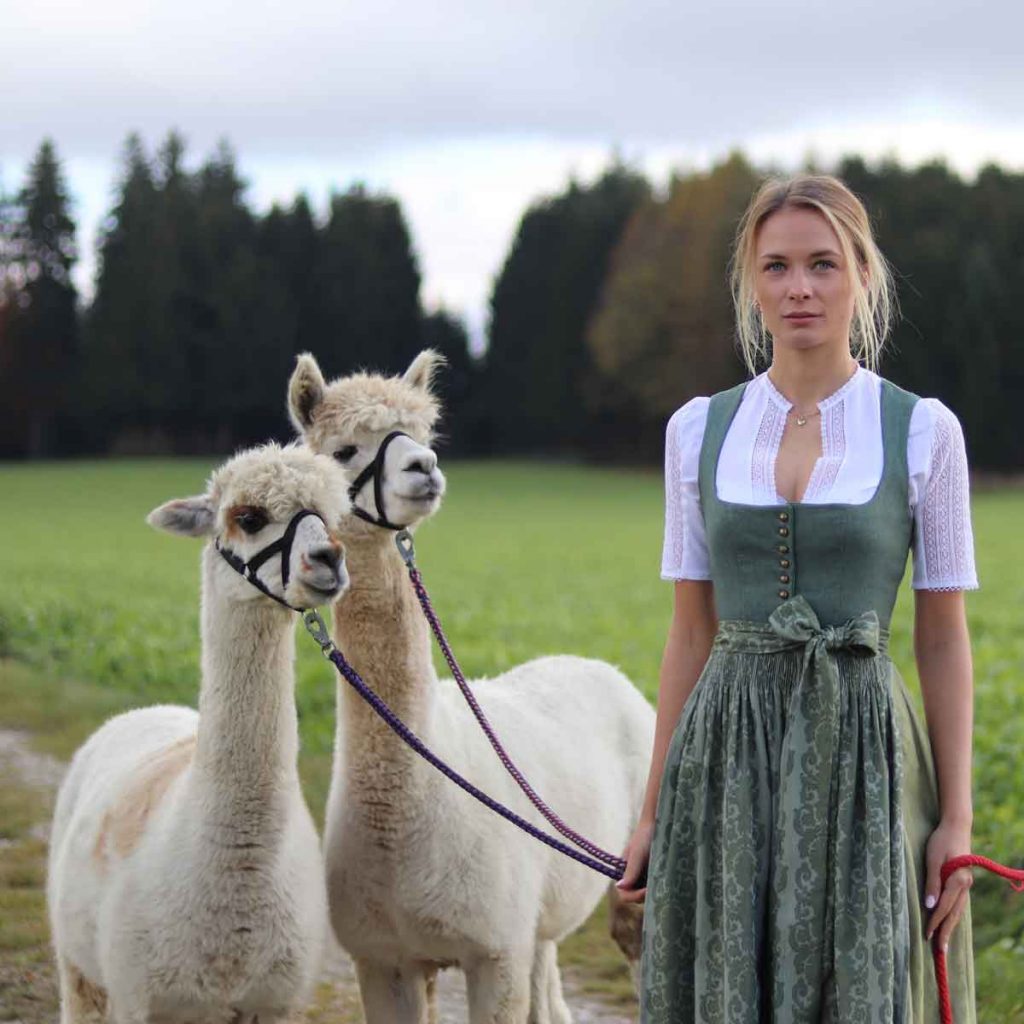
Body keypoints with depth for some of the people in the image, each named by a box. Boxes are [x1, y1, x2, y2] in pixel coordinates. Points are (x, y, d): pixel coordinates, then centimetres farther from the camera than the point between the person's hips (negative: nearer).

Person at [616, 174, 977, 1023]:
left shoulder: (923, 432, 0)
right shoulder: (699, 430, 6)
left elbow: (944, 637, 1)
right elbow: (691, 631, 10)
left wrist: (957, 818, -4)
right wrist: (654, 811, 8)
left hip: (861, 754, -2)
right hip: (728, 759, 2)